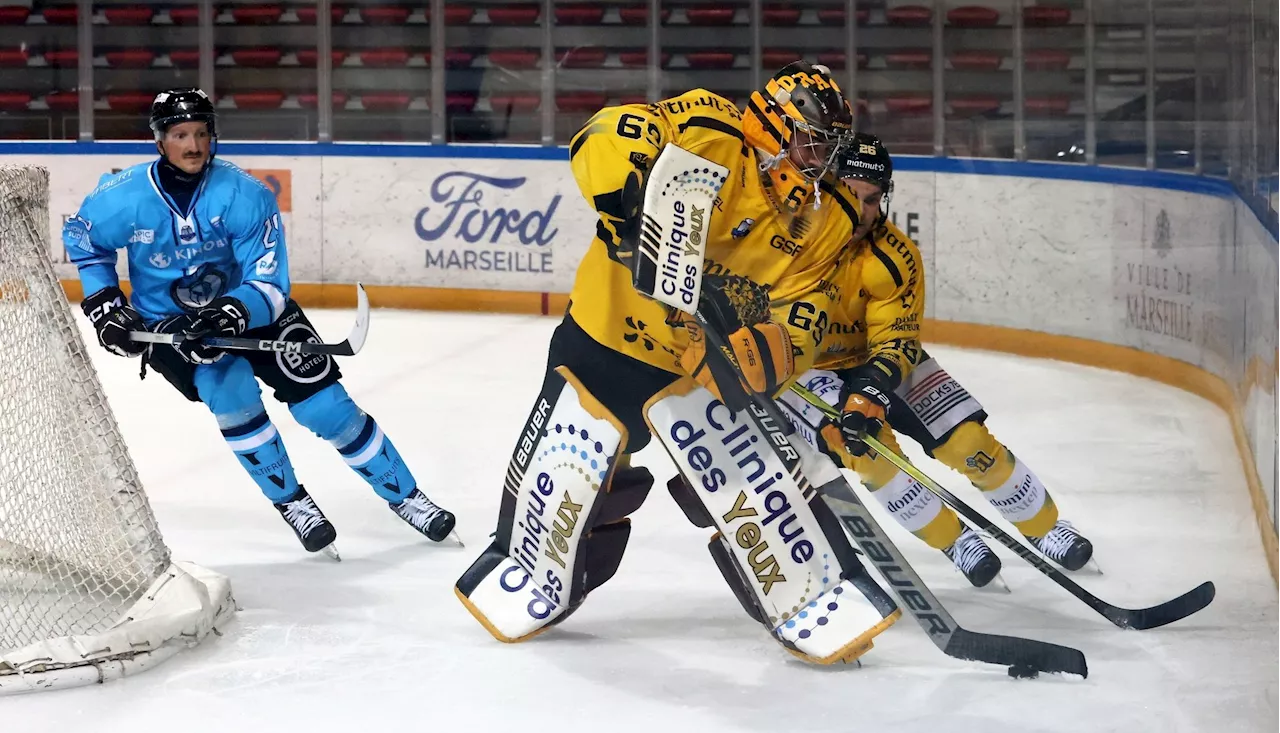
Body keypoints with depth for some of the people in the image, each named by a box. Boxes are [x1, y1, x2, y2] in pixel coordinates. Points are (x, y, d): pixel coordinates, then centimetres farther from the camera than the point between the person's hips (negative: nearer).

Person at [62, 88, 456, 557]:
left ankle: (404, 495, 9)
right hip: (168, 325, 0)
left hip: (247, 309, 0)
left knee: (324, 404, -7)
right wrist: (103, 303, -5)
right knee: (230, 394, -25)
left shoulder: (245, 195, -22)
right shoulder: (124, 198, -18)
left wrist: (234, 311, -41)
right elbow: (81, 239, 4)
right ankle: (290, 502, -3)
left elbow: (269, 282, -22)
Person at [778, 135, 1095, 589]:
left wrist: (872, 389, -41)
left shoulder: (896, 258, -19)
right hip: (800, 368, -2)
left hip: (875, 358, 2)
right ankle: (951, 538, -7)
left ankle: (1042, 525, 15)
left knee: (969, 440, -8)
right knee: (865, 443, -28)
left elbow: (896, 343, -22)